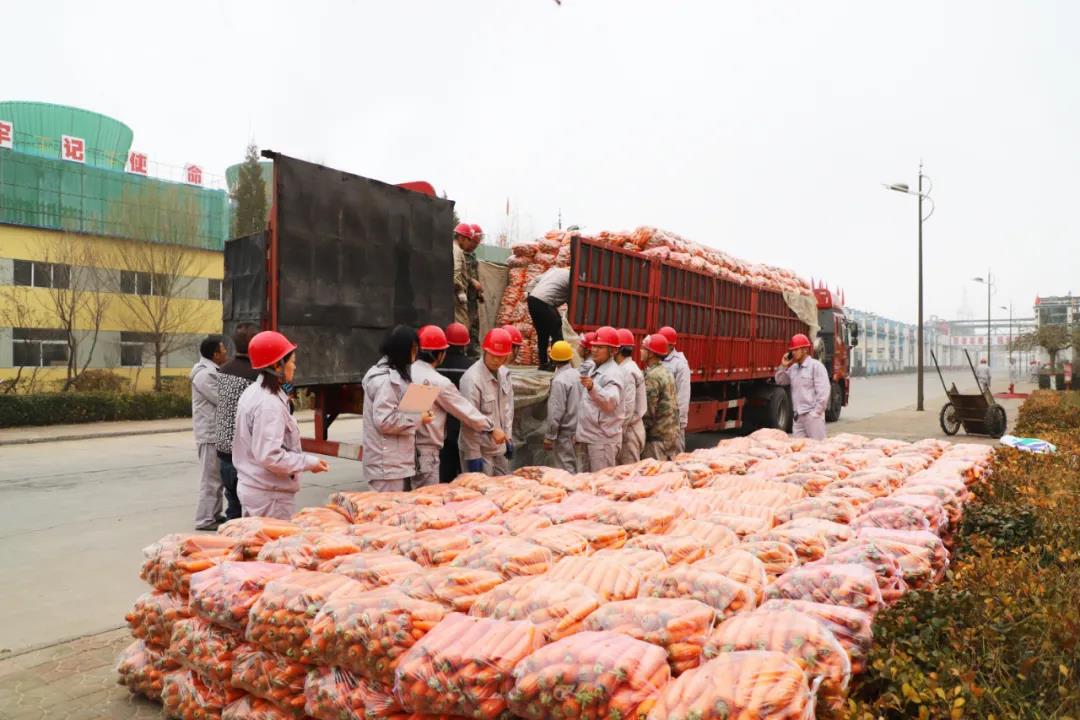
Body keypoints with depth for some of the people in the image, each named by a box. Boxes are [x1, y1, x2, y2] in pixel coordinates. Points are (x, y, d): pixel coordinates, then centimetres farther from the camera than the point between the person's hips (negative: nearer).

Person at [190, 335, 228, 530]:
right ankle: (205, 519, 2)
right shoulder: (205, 375, -17)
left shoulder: (210, 371, 16)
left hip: (215, 432, 10)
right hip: (210, 433, -10)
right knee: (210, 477, -5)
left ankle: (214, 514, 24)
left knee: (216, 476, 16)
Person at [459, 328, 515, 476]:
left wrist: (508, 438, 13)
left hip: (499, 447, 7)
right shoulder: (472, 379, -22)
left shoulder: (504, 373, 2)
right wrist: (473, 455, -17)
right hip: (480, 450, -7)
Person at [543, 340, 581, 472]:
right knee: (577, 468, 15)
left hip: (565, 433, -7)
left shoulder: (559, 380, -18)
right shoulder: (577, 375, 3)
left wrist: (549, 437, -12)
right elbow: (580, 403, 10)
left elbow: (556, 412, -18)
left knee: (566, 470, -2)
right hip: (577, 430, 8)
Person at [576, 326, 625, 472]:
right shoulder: (594, 369, 15)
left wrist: (592, 387, -48)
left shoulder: (613, 374, -15)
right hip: (591, 437, 10)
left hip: (603, 439, -9)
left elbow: (611, 402, -33)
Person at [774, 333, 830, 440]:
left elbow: (823, 392, -12)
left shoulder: (816, 366, -7)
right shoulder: (793, 368, 14)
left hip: (812, 415, -7)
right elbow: (779, 381, 19)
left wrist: (815, 413, -14)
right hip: (798, 416, 7)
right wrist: (783, 366, 6)